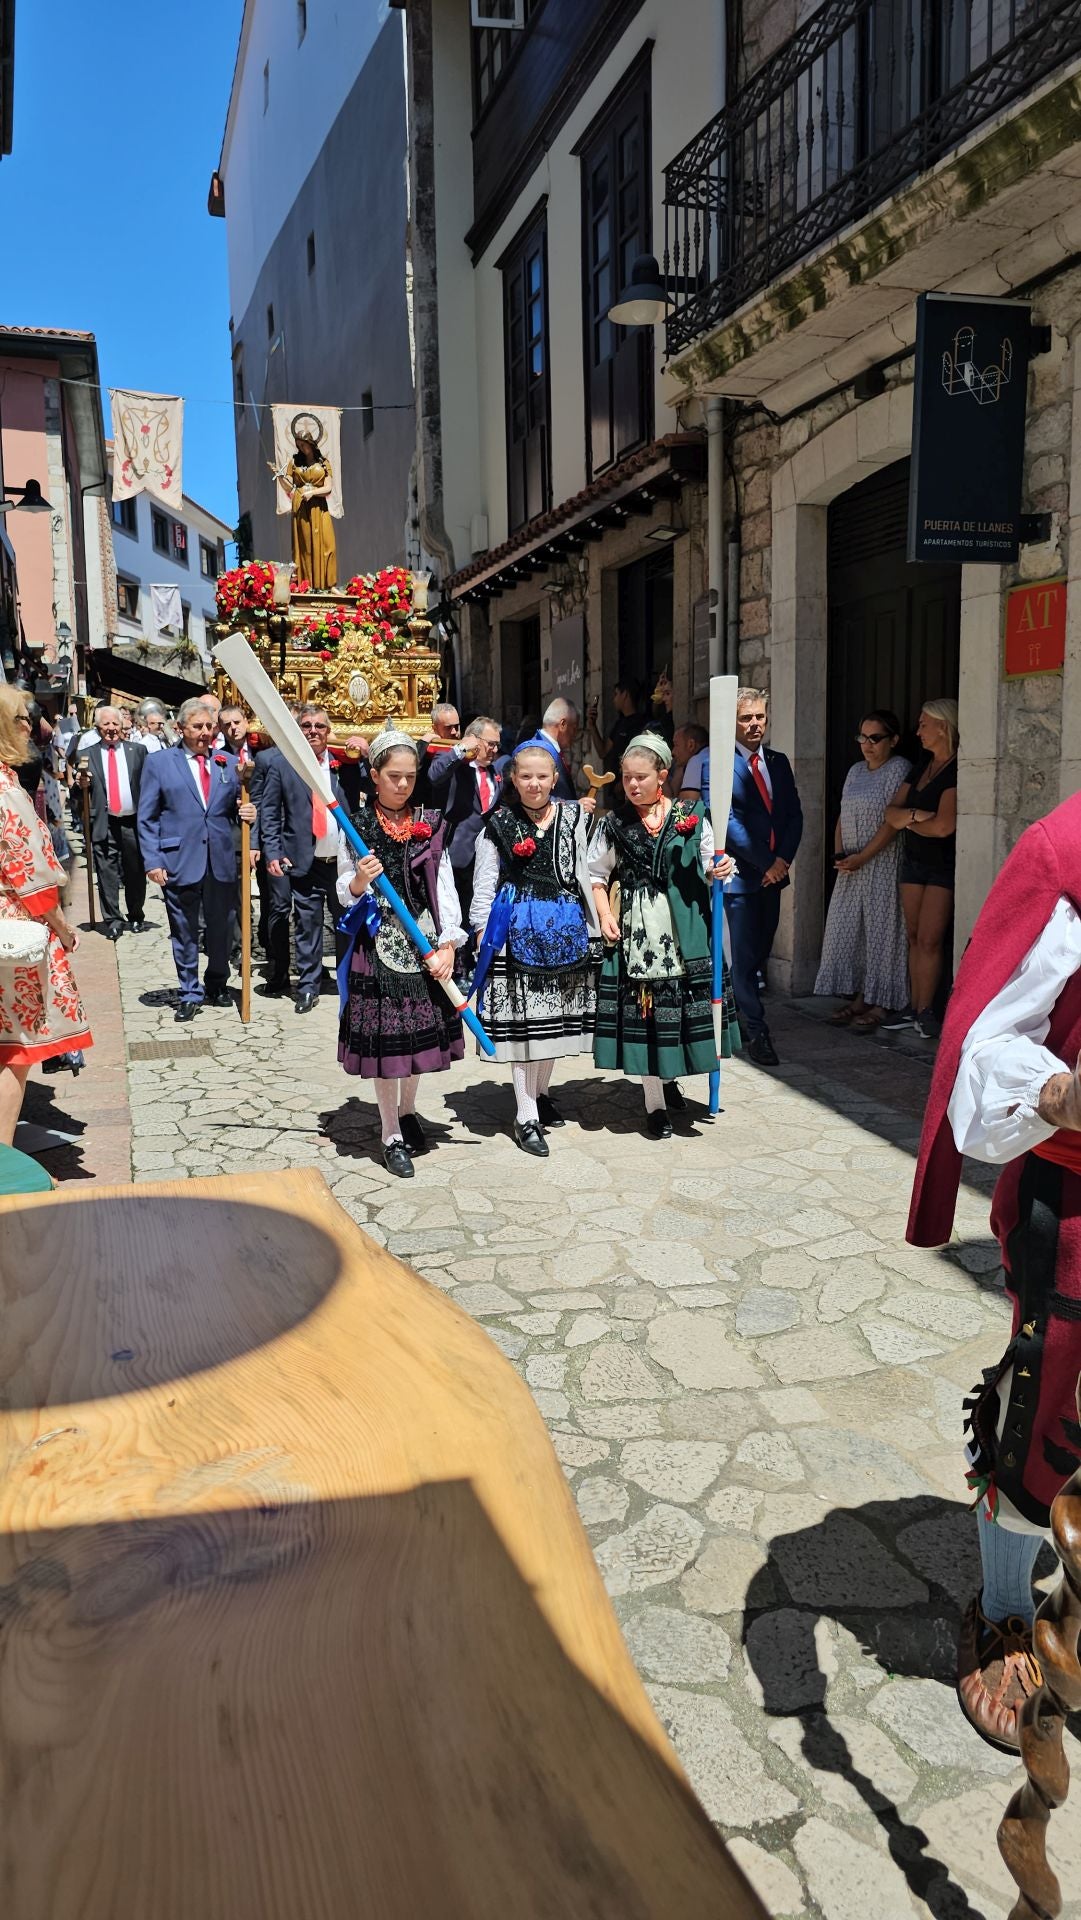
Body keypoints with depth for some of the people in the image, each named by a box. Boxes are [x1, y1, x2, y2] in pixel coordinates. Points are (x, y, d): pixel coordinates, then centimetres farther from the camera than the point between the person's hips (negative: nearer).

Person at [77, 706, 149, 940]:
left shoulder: (138, 750, 5)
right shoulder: (88, 755, 5)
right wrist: (82, 784, -17)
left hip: (134, 822, 0)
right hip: (104, 824, 0)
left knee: (136, 873, 9)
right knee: (107, 874, -1)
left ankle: (136, 917, 25)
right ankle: (112, 920, 5)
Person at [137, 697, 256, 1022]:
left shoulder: (229, 763, 10)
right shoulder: (158, 763, 3)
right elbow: (146, 818, 2)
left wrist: (247, 812, -8)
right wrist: (152, 861, -7)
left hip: (222, 862, 3)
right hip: (179, 861, -2)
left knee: (222, 928, 11)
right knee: (184, 932, 6)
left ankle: (216, 986, 30)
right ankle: (190, 994, 20)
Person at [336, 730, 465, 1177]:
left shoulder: (429, 824, 5)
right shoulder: (357, 827, -1)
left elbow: (445, 887, 2)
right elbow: (345, 894, 2)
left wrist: (448, 945, -7)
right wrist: (360, 880, -20)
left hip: (425, 944, 3)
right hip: (378, 945, -3)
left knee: (420, 1032, 11)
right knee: (384, 1036, 0)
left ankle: (408, 1111, 35)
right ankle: (391, 1135, 14)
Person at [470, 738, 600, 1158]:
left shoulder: (575, 816, 4)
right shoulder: (499, 823, 1)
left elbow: (590, 872, 6)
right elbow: (483, 883, 4)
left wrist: (600, 919, 2)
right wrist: (483, 930, -1)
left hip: (566, 928, 3)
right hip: (518, 929, -2)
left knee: (557, 1015, 11)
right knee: (522, 1019, -1)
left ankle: (540, 1093, 32)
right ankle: (526, 1117, 7)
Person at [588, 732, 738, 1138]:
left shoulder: (690, 819, 2)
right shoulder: (613, 823, 4)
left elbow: (706, 869, 10)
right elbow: (597, 874, 8)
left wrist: (720, 869, -12)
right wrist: (605, 916, -5)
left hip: (681, 929, 0)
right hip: (635, 930, 0)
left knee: (680, 1003, 4)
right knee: (642, 1009, 1)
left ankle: (667, 1078, 31)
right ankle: (655, 1103, 12)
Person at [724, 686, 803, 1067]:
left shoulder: (778, 762, 12)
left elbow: (794, 815, 10)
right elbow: (729, 821, -14)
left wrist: (782, 860, -4)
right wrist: (764, 863, -12)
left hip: (773, 870, 6)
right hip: (741, 874, -6)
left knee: (761, 950, 12)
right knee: (745, 954, -3)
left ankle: (742, 1005, 27)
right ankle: (756, 1032, 3)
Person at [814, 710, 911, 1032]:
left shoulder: (899, 769, -7)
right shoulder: (855, 771, 15)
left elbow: (892, 821, -15)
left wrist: (862, 857, -18)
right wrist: (839, 854, -1)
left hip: (883, 863, -7)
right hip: (851, 867, 7)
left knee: (880, 930, -3)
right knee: (846, 929, 7)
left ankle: (879, 1004, 2)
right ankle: (858, 997, 16)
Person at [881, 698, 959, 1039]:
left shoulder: (957, 770, -15)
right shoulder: (922, 765, 11)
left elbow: (943, 826, -22)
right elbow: (892, 812, 7)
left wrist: (907, 821, -3)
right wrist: (915, 815, -15)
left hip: (944, 864, -8)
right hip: (913, 858, 8)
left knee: (930, 939, -6)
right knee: (914, 936, 8)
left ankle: (925, 1011, 3)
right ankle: (914, 1008, 12)